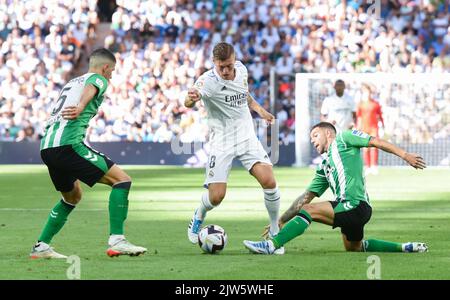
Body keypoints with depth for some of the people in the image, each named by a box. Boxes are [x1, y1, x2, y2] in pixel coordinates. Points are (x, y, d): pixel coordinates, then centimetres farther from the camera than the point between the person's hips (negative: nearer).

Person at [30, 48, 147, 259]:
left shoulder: (72, 82, 30)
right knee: (122, 180, -6)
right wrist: (80, 108, -36)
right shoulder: (98, 79, 5)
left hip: (46, 147, 9)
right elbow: (89, 91, -18)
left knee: (72, 196, 29)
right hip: (68, 144, -9)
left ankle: (41, 246, 24)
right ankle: (116, 241, -15)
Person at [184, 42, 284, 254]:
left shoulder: (241, 69, -1)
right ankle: (198, 217, 26)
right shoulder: (208, 80, -20)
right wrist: (191, 99, -59)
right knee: (216, 196, -11)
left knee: (269, 181, -16)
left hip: (247, 137, 4)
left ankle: (275, 232, 4)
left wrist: (258, 108, 8)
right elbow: (189, 102, -36)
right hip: (221, 142, -4)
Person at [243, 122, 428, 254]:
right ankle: (404, 248, 29)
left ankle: (272, 246, -26)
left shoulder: (343, 138, 7)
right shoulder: (324, 167, 27)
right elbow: (306, 197, 25)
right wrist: (282, 221, 18)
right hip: (349, 207, 10)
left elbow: (377, 142, 0)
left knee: (309, 210, -17)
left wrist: (405, 155, -12)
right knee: (354, 248, 23)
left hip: (356, 205, -10)